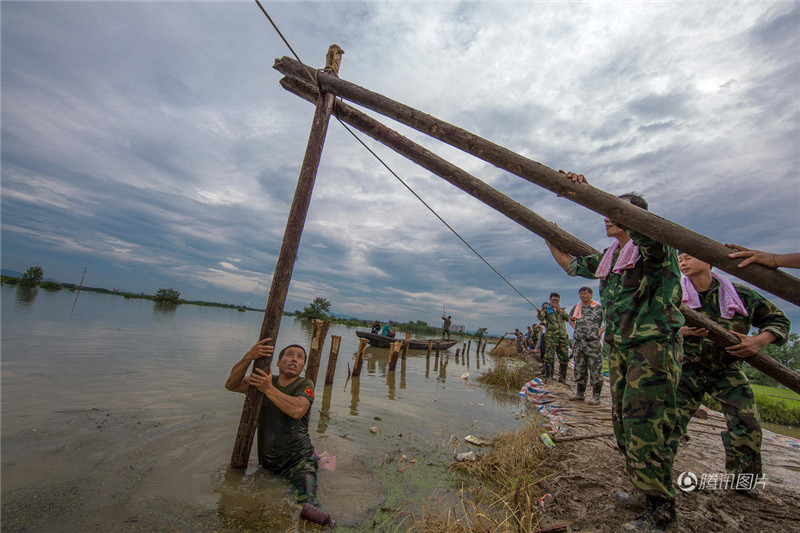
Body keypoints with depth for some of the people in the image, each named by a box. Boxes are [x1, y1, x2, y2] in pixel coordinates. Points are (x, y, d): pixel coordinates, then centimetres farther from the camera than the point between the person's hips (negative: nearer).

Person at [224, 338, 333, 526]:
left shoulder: (305, 385, -3)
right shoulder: (264, 380, 10)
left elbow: (297, 410, -23)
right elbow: (231, 385, -4)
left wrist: (269, 389, -21)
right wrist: (249, 357, -22)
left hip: (298, 460, -4)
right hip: (267, 463, 5)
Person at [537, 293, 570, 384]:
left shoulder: (561, 309, 19)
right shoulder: (546, 309, 6)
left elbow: (568, 318, 4)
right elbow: (541, 317, -14)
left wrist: (560, 310, -7)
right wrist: (540, 312, -37)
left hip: (563, 336, 4)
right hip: (551, 336, -4)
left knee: (564, 358, 4)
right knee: (549, 356, -10)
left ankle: (562, 377, 18)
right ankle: (548, 376, -1)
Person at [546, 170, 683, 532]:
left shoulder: (655, 244, -7)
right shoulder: (608, 258, 14)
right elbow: (571, 265, 23)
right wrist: (550, 239, 15)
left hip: (654, 346, -8)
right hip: (620, 349, 8)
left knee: (645, 425, -6)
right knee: (623, 422, 14)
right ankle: (642, 485, 32)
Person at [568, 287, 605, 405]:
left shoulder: (599, 308, -1)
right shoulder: (576, 308, 13)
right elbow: (570, 319, 30)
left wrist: (601, 330, -7)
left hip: (593, 343, -5)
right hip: (578, 343, 5)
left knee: (595, 370, -3)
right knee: (579, 369, 10)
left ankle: (596, 397, 5)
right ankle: (579, 394, 19)